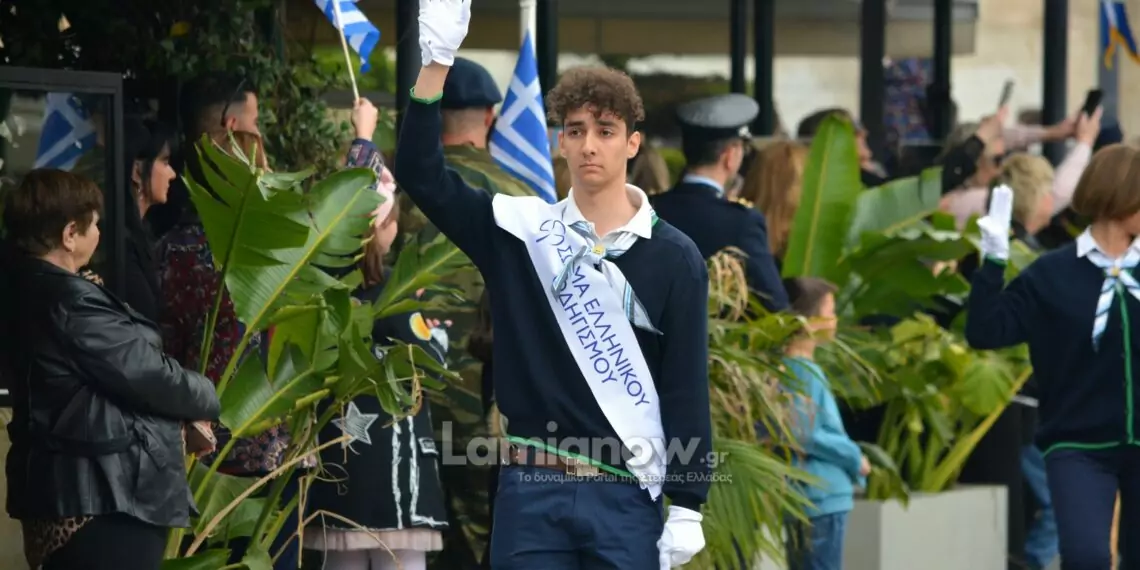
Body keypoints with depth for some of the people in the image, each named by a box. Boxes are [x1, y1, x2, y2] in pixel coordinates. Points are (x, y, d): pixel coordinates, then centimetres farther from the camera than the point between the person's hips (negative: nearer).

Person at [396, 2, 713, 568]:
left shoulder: (674, 257, 2)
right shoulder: (521, 231, 6)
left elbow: (687, 389, 1)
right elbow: (421, 174, -1)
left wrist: (686, 507, -4)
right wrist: (436, 64, -12)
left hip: (625, 496, -1)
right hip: (530, 490, 1)